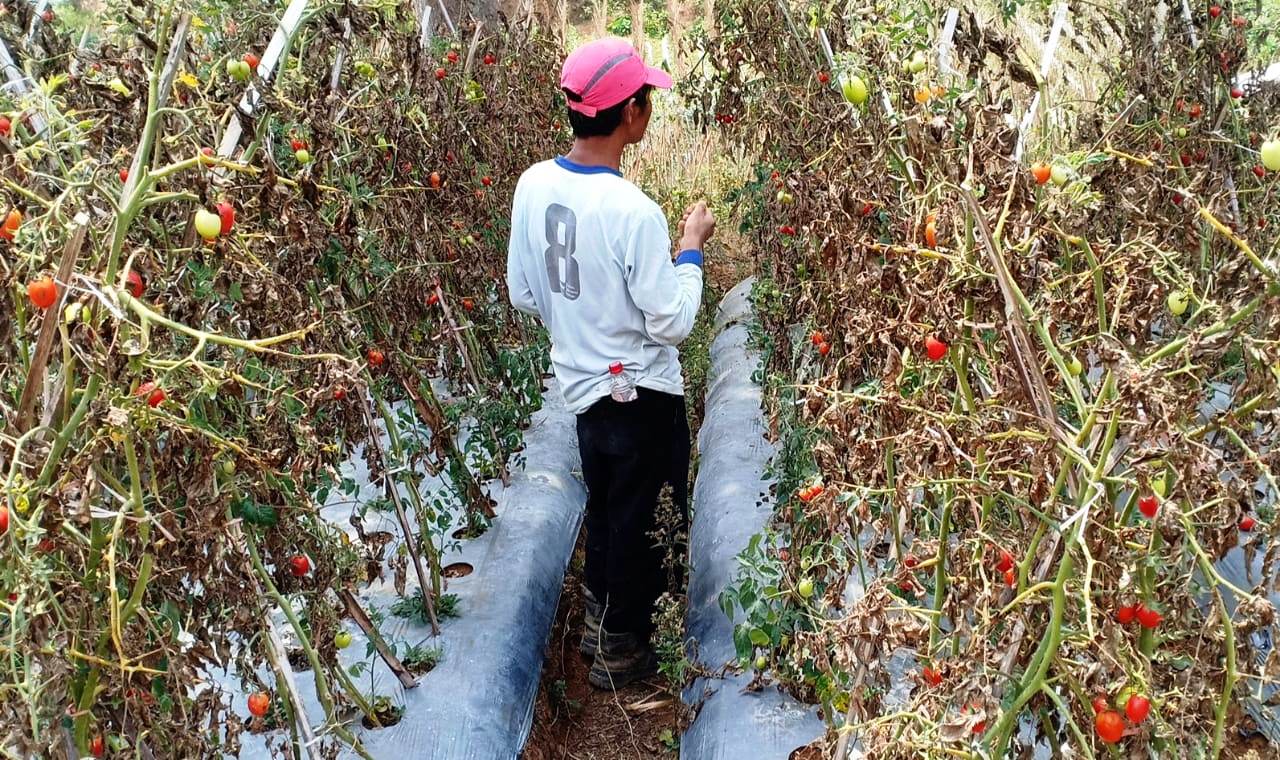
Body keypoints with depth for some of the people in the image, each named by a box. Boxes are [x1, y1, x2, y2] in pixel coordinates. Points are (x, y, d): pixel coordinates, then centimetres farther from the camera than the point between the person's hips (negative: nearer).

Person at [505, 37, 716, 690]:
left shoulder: (533, 185, -7)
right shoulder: (634, 212, -28)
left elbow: (522, 295, 3)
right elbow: (672, 323, -21)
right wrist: (691, 249, -9)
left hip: (582, 385, 7)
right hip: (642, 396, -7)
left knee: (603, 506, 27)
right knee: (645, 525, 14)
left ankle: (600, 615, 45)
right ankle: (622, 650, 31)